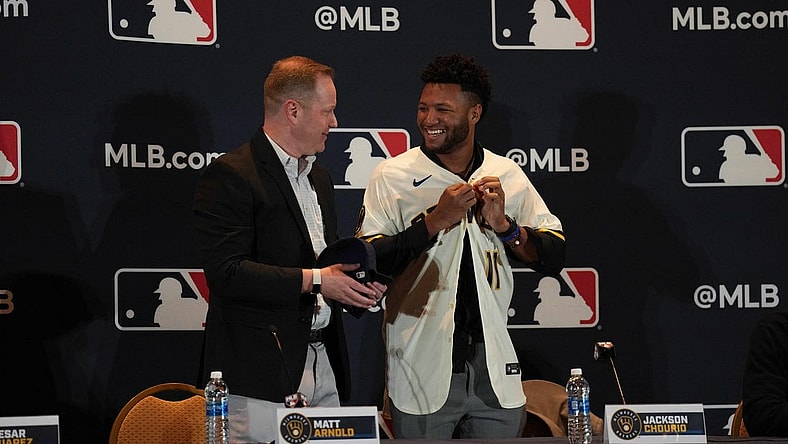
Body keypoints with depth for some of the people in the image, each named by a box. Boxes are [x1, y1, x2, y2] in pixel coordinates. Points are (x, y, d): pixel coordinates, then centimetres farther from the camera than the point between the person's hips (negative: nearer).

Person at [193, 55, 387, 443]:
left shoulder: (319, 178, 21)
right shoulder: (230, 176, -8)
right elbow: (227, 274, -18)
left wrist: (357, 286, 9)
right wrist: (313, 280, -18)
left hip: (323, 366, 8)